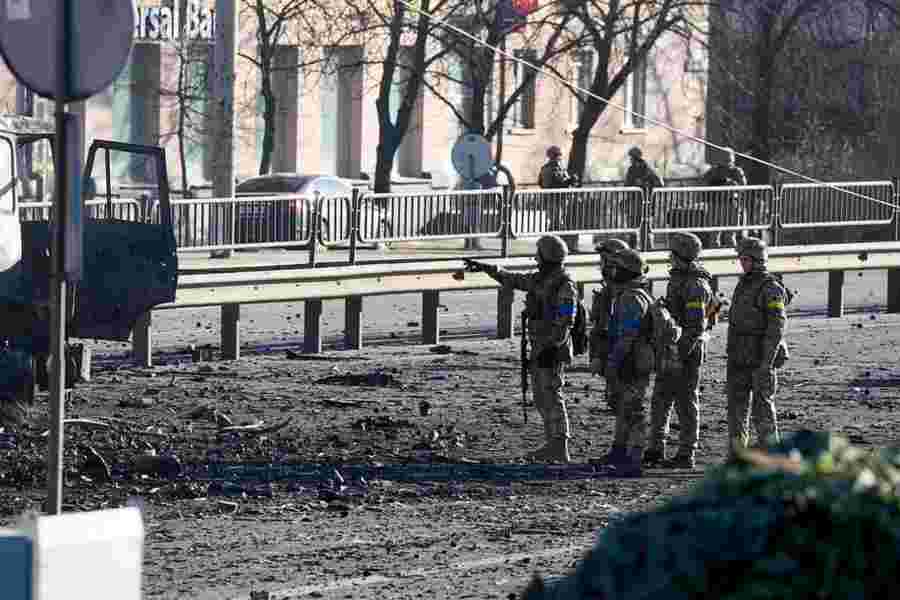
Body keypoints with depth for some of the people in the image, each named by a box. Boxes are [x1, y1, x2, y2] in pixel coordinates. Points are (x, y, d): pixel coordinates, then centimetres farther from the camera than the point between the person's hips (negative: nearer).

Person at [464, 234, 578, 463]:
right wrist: (485, 268, 28)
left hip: (553, 351, -9)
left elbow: (565, 323, -20)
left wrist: (552, 348, -23)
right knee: (542, 399, 11)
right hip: (540, 349, 9)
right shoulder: (540, 280, 12)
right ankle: (552, 445, 16)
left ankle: (560, 449, -8)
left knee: (551, 397, -9)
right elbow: (512, 280, 26)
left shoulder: (565, 286, -15)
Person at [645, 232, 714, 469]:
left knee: (686, 403, -4)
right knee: (660, 400, 9)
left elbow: (696, 325, -22)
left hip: (688, 351, -10)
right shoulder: (677, 279, 15)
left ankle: (687, 455, 1)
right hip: (670, 350, 10)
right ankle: (656, 450, 14)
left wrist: (682, 353, -25)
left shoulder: (695, 285, -16)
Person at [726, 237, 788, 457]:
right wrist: (732, 355, 19)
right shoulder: (742, 286, 14)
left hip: (761, 357, -8)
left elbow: (777, 326, -16)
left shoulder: (770, 288, -11)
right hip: (738, 358, 8)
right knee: (737, 406, 6)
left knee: (762, 408, -3)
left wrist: (766, 362, -22)